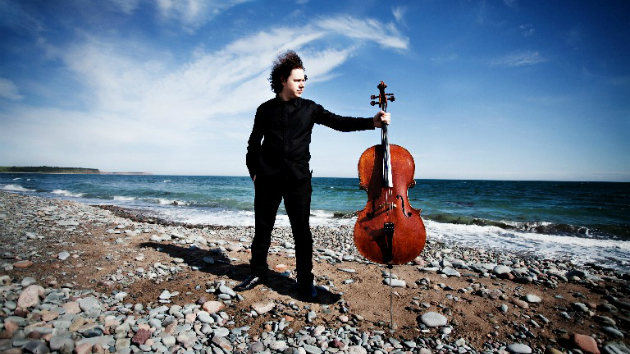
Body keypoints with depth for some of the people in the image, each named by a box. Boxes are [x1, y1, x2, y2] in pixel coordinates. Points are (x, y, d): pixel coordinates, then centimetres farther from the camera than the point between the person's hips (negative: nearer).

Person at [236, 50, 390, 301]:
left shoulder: (310, 109, 7)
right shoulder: (265, 109, 10)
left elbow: (338, 122, -1)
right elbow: (254, 142, 16)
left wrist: (371, 122, -14)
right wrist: (253, 171, 8)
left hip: (298, 179, -1)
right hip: (267, 179, 1)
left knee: (302, 231, 1)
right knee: (262, 228, 9)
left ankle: (305, 280, 15)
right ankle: (258, 273, 27)